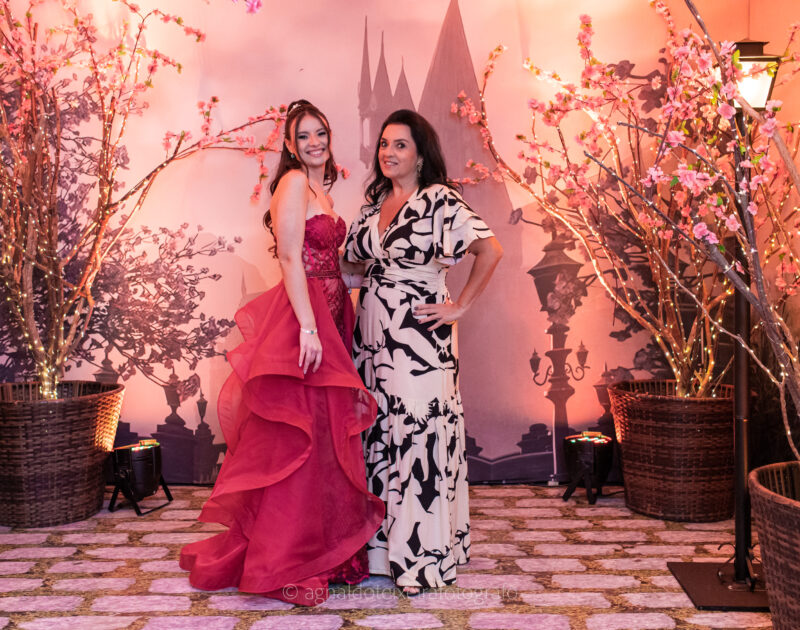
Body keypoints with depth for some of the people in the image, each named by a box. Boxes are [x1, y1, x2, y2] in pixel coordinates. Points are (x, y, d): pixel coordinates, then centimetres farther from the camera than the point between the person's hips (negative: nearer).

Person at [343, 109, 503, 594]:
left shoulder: (439, 200, -7)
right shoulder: (376, 202, 14)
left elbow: (491, 250, -14)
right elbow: (355, 262, 23)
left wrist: (460, 307, -12)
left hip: (419, 336, -7)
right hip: (374, 335, 7)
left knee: (419, 436, -4)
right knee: (378, 433, 10)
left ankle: (422, 554, 8)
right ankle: (383, 543, 23)